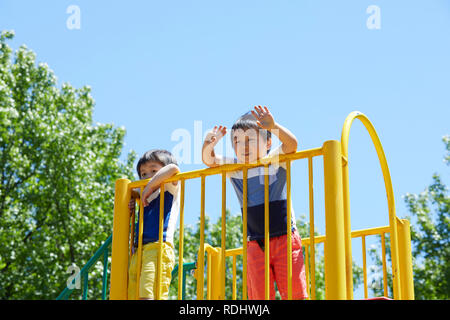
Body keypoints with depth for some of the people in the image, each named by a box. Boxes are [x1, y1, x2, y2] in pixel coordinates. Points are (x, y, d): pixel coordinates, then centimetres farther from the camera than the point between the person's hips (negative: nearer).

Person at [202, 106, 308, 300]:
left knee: (294, 292, -4)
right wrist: (208, 146, -17)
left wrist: (273, 127, -37)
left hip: (285, 238, -3)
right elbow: (209, 161, 7)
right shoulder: (233, 168, 8)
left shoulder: (275, 161, -3)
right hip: (255, 244, 3)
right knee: (259, 295, -2)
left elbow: (292, 143, -18)